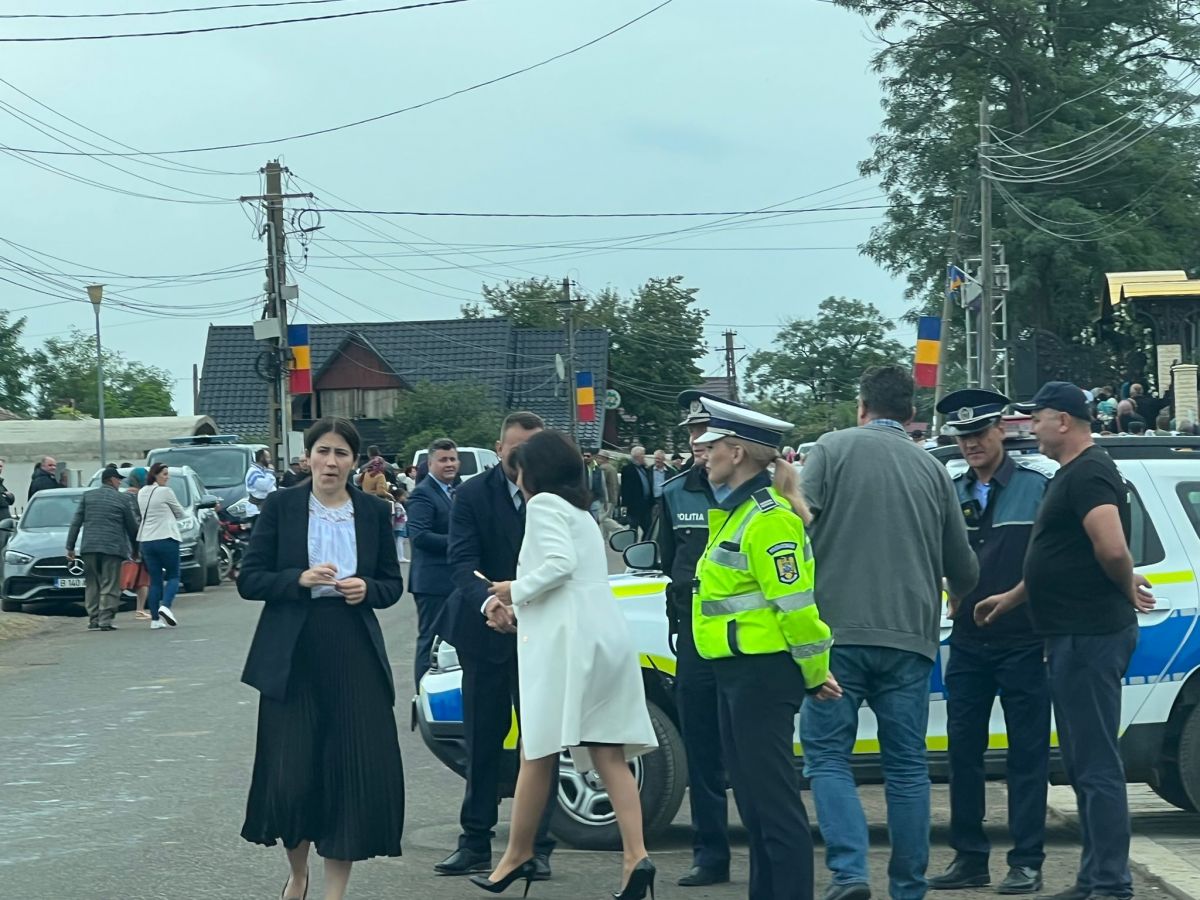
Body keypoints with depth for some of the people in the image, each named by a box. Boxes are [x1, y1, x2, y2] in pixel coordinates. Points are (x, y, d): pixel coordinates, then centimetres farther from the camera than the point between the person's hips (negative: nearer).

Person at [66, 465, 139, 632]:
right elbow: (132, 526, 7)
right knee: (110, 586, -1)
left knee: (92, 585, 10)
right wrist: (135, 548, 20)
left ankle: (93, 619, 8)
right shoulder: (123, 499, 3)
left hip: (90, 547, 3)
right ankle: (106, 619, -8)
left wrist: (70, 546, 9)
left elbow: (75, 523, 7)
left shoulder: (87, 496, 10)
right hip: (113, 548, -3)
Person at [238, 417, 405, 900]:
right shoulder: (280, 506, 0)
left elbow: (393, 583, 12)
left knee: (354, 773, -2)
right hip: (293, 657, -2)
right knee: (290, 774, 0)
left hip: (355, 656, 2)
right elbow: (249, 580, -2)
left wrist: (367, 589, -10)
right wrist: (300, 580, -18)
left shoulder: (375, 511, 6)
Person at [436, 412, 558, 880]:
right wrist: (490, 603, -30)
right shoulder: (472, 495, -3)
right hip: (485, 634, 1)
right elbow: (463, 563, -12)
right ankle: (475, 842, 18)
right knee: (482, 740, 10)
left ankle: (535, 846, 11)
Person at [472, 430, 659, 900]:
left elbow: (560, 563, -17)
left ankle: (517, 856, 6)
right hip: (605, 637, 8)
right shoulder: (581, 513, 27)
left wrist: (514, 592, -3)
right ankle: (636, 858, -11)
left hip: (568, 640, -8)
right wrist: (512, 608, 15)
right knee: (609, 756, 0)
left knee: (537, 753, 0)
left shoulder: (544, 504, -2)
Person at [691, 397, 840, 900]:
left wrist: (815, 674, -14)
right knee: (752, 797, 16)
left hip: (762, 674, -11)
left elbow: (795, 605, -20)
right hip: (735, 671, 11)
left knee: (774, 800, -8)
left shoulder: (768, 518, -18)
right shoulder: (736, 512, 15)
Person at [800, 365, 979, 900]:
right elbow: (963, 568, 18)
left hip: (839, 631, -3)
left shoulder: (833, 449, 2)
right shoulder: (932, 469, 13)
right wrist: (957, 596, 40)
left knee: (828, 754, 3)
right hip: (911, 636, 3)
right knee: (907, 765, 10)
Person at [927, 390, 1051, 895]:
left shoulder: (1037, 487, -3)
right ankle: (969, 858, 17)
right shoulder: (951, 494, 9)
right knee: (963, 749, 8)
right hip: (967, 641, 5)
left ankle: (1027, 862, 7)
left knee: (1027, 753, 1)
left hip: (1022, 641, -5)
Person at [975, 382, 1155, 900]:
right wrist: (1012, 598, 33)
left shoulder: (1088, 473, -14)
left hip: (1089, 637, -11)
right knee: (1083, 765, 14)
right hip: (1074, 637, 11)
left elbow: (1112, 548, -28)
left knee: (1096, 767, -9)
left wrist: (1128, 589, -11)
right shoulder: (1071, 474, 18)